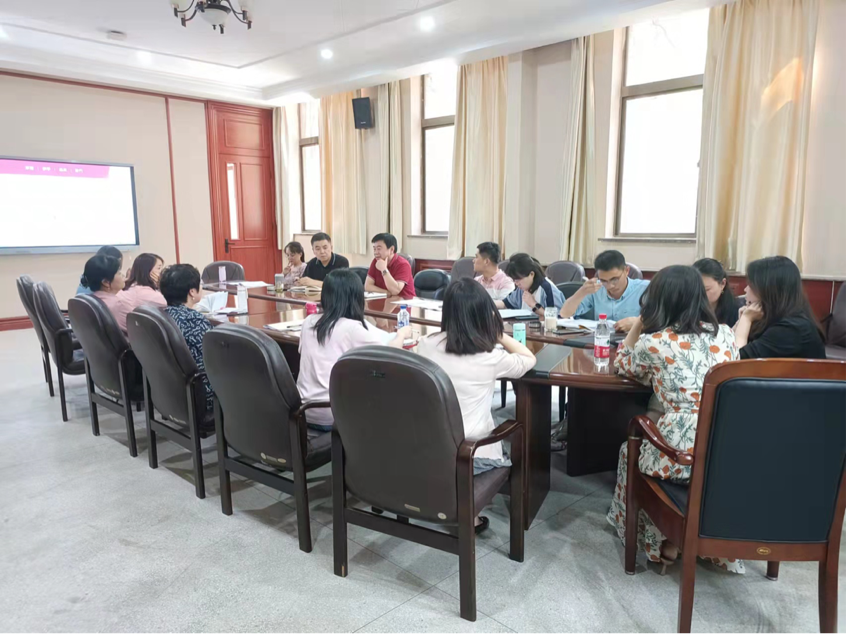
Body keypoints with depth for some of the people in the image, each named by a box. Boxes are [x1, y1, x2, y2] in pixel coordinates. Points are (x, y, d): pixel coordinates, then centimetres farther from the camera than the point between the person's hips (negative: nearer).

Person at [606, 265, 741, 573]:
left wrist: (637, 325, 18)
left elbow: (623, 366, 16)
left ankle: (663, 540, 37)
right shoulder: (725, 334, 7)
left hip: (681, 455, -4)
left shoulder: (653, 342, -6)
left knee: (630, 451, 28)